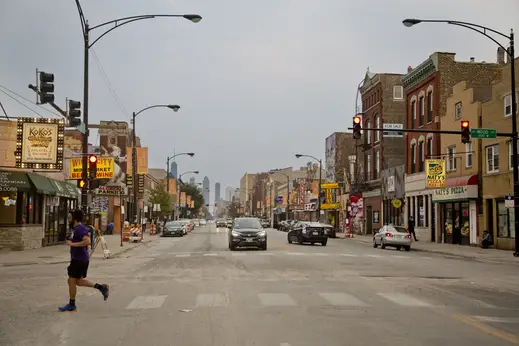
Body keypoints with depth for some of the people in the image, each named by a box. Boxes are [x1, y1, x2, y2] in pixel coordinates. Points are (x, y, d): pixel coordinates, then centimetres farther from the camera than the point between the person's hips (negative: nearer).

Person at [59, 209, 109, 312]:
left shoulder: (79, 229, -19)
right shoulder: (79, 228, 13)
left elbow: (87, 241, -32)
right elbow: (87, 235, 30)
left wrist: (72, 244, -26)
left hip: (79, 260, -10)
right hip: (78, 259, 10)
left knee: (71, 281, 0)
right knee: (78, 281, 16)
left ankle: (71, 305, 11)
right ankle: (101, 287, 15)